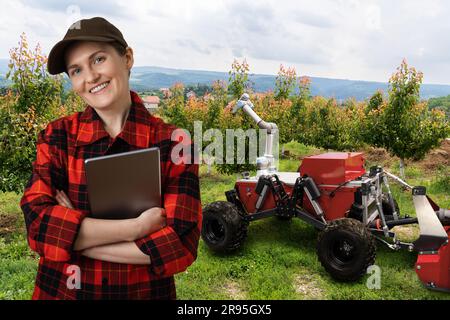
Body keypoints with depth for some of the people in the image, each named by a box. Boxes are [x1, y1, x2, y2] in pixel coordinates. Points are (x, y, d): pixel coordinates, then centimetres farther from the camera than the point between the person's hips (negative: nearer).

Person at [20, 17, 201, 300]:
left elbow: (180, 244, -21)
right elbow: (38, 223, -17)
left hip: (145, 291, -1)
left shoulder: (174, 143, -14)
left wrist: (71, 234, -19)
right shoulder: (57, 137, -7)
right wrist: (137, 227, -25)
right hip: (60, 290, 2)